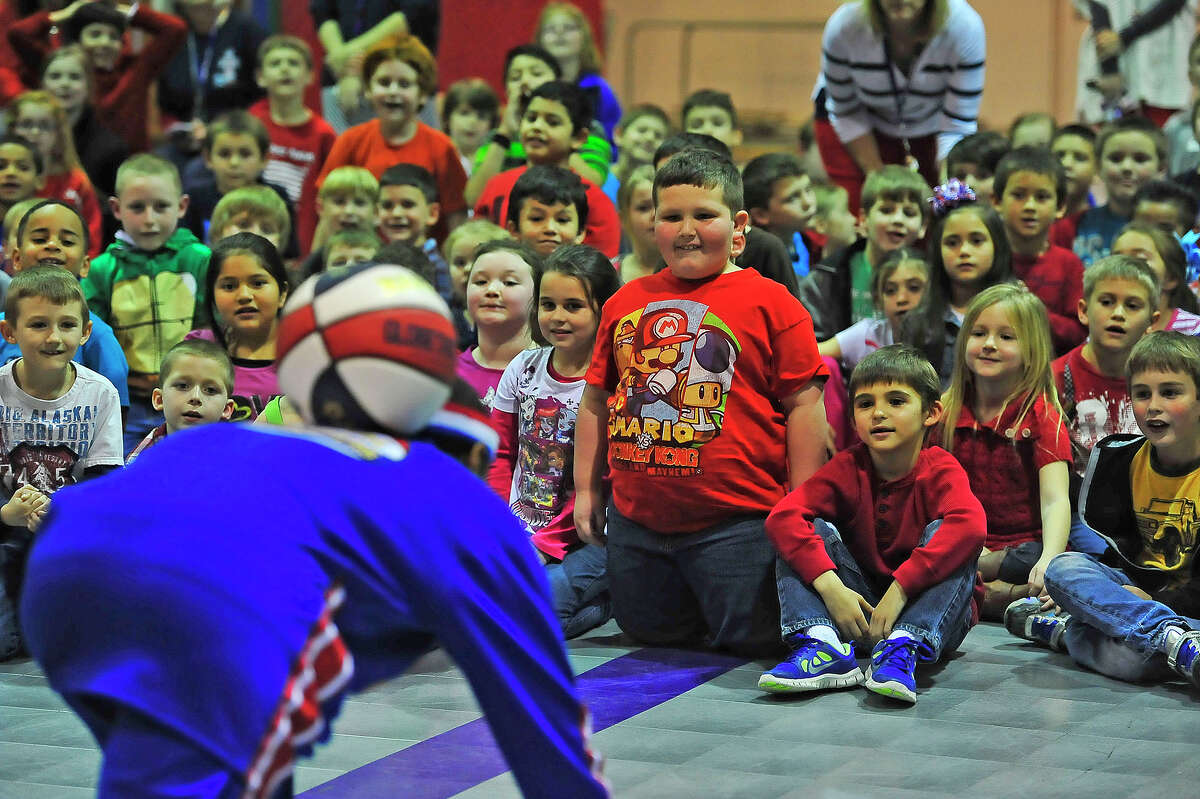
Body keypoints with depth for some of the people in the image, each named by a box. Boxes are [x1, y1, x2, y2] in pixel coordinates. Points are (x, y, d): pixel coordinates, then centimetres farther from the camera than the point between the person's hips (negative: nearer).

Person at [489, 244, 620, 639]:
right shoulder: (524, 368, 9)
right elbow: (502, 455, 13)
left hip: (582, 542, -6)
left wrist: (545, 544, -17)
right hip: (520, 533, 6)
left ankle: (605, 600, -2)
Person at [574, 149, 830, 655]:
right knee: (650, 630, 17)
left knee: (748, 639, -1)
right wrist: (586, 489, 13)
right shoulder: (627, 302, 7)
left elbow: (804, 406, -6)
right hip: (636, 521, 5)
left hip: (736, 522, -5)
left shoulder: (770, 303, -6)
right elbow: (596, 399, 15)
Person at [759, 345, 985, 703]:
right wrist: (831, 587, -35)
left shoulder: (940, 469, -11)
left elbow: (969, 524, -34)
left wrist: (899, 591, -39)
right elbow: (782, 517, -20)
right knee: (812, 531, -15)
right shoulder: (848, 468, -3)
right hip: (857, 606, 2)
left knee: (942, 534, -26)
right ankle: (822, 646, -37)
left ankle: (902, 647, -42)